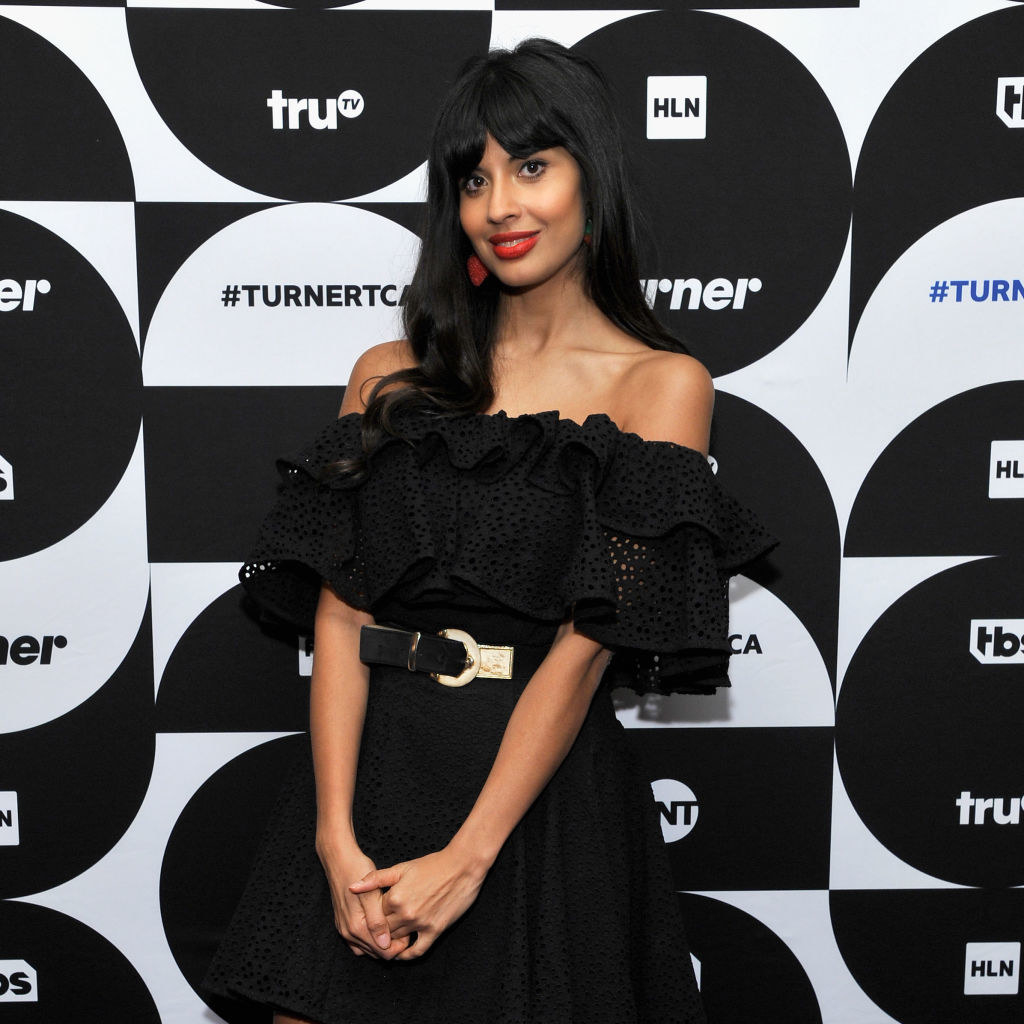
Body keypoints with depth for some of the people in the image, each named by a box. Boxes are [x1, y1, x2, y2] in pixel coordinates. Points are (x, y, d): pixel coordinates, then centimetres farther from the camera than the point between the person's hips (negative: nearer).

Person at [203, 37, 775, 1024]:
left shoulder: (661, 385, -3)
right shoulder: (390, 377, 7)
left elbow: (589, 643, -11)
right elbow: (339, 611, -1)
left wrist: (465, 859, -16)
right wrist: (336, 832, -13)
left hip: (541, 787, -2)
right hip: (367, 765, 3)